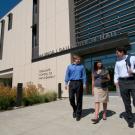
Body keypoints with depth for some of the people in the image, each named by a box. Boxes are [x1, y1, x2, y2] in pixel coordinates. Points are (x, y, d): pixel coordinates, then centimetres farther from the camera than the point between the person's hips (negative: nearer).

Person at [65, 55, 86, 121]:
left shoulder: (81, 66, 8)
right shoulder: (69, 66, 10)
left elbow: (84, 75, 5)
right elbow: (67, 75, 8)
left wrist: (84, 84, -2)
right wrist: (66, 83, 1)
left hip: (79, 83, -1)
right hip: (71, 83, 1)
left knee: (79, 99, 2)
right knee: (71, 98, 1)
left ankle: (78, 114, 14)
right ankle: (74, 110, 29)